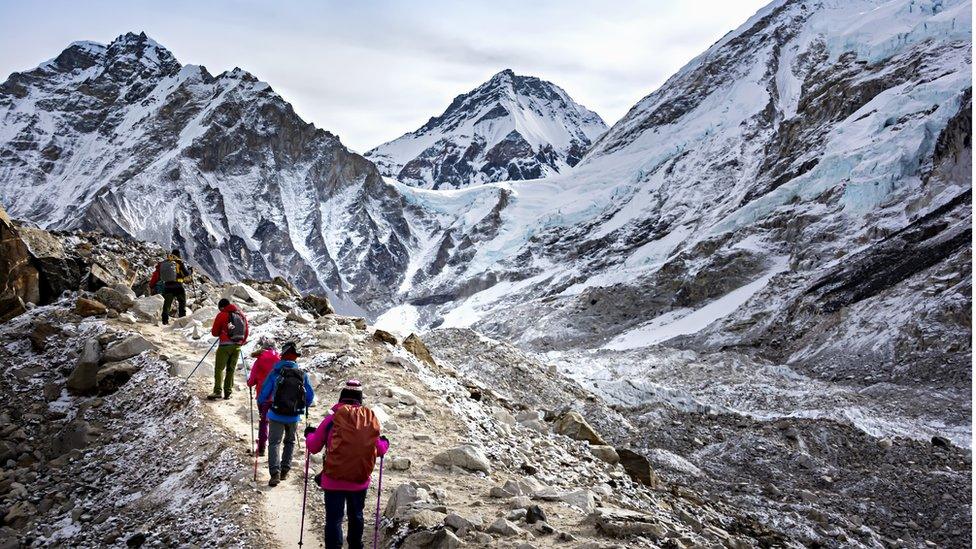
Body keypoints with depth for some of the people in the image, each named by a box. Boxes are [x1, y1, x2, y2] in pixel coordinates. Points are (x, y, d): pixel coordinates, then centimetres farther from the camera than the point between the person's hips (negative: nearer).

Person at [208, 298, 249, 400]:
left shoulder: (221, 315, -4)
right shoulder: (241, 314, 11)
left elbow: (215, 333, 0)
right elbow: (246, 331, 15)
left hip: (225, 345, -5)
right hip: (237, 346, 5)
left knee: (219, 368, -4)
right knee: (231, 369, 11)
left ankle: (217, 391, -15)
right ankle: (228, 392, 8)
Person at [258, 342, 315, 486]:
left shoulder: (275, 372, -9)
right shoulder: (302, 374, -3)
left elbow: (263, 394, -4)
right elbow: (310, 396, 3)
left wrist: (261, 404, 18)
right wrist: (303, 407, 23)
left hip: (276, 415, -2)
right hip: (294, 417, 2)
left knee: (274, 442, 2)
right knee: (290, 442, 21)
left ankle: (275, 472, -15)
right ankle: (285, 470, 19)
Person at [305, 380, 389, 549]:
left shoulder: (333, 419, -9)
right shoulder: (371, 418, -3)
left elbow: (313, 447, -1)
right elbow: (379, 450, 5)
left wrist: (309, 434, 20)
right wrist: (385, 443, 27)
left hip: (334, 480, -3)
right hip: (360, 480, 3)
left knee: (334, 519, 4)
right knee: (356, 516, 23)